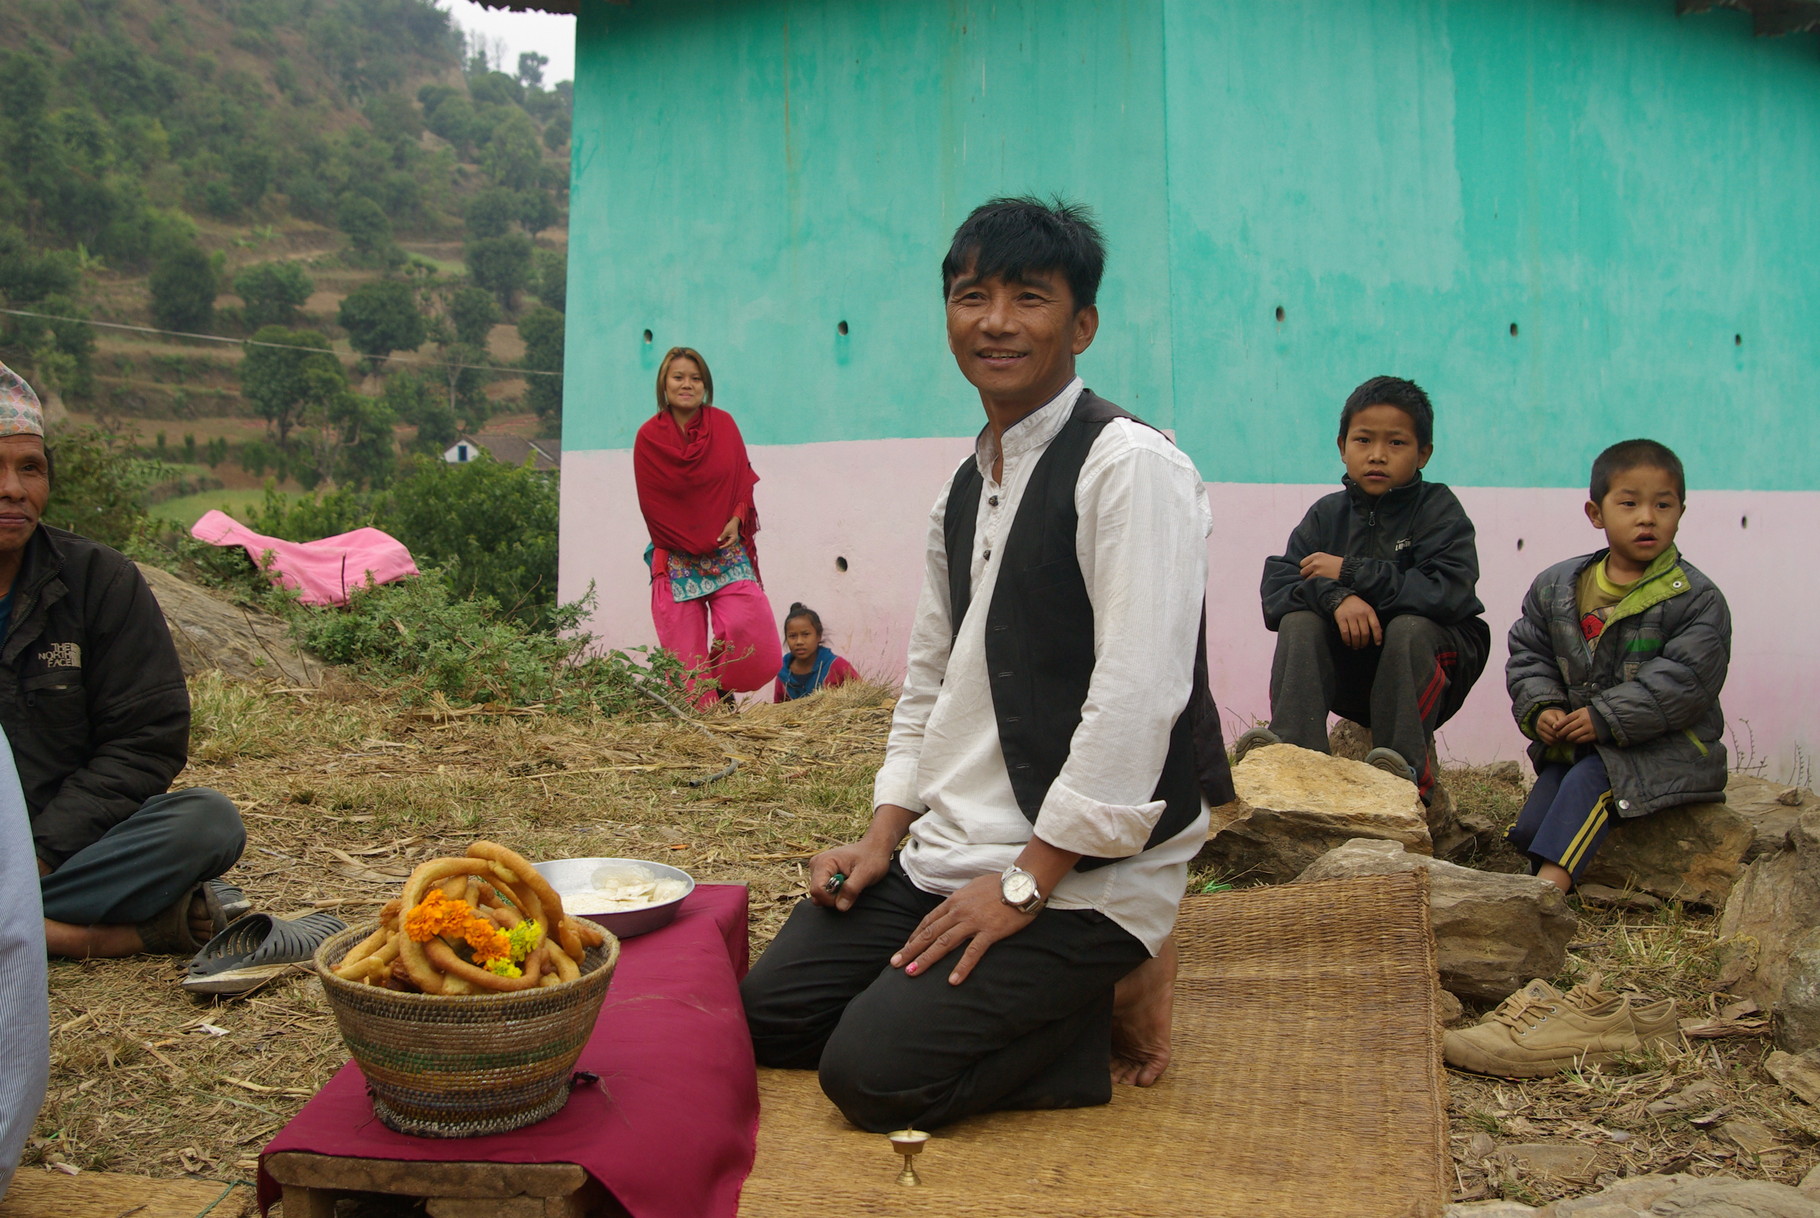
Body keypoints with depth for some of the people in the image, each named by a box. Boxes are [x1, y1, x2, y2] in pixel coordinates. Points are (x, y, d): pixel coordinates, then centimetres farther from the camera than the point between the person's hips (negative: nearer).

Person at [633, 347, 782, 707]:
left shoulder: (723, 424, 7)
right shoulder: (649, 437, 2)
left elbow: (744, 481, 9)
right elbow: (652, 503, 1)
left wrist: (736, 520, -9)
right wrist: (690, 543, -5)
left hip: (728, 552, 1)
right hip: (676, 559, -1)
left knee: (747, 624, -16)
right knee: (684, 652, -5)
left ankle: (721, 688, 10)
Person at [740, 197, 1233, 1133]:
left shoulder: (1131, 466, -15)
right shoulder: (963, 492, 12)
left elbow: (1138, 697, -22)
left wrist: (1025, 881, -19)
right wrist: (885, 834, 7)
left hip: (1080, 872, -8)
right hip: (944, 847, 9)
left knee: (875, 1075, -17)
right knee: (768, 1014, 6)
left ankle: (1111, 1000, 3)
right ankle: (1050, 1002, 13)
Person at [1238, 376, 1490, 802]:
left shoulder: (1438, 509, -10)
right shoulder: (1329, 513, 0)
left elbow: (1449, 593, -27)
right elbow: (1274, 590, -12)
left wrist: (1350, 572, -24)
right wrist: (1334, 596, -32)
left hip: (1430, 662, -3)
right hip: (1349, 671, 3)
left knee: (1410, 626, -32)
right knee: (1300, 619, -21)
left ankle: (1406, 763, -28)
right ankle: (1292, 748, -30)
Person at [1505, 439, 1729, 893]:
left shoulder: (1697, 599, -5)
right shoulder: (1555, 587, 9)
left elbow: (1684, 681, -15)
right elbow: (1528, 655, 12)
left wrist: (1606, 718, -21)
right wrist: (1541, 709, -8)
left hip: (1667, 748, -5)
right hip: (1575, 742, 5)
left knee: (1589, 780, -31)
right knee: (1530, 827, -16)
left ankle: (1549, 885, -40)